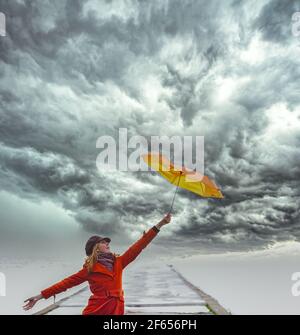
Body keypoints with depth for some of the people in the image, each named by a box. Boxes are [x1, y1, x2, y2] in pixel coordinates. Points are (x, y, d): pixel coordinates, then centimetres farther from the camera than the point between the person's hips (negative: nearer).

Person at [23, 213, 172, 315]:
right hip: (96, 310, -3)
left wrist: (160, 224, 4)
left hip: (117, 310, 4)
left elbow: (138, 246, 7)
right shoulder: (89, 269, 2)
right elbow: (68, 282, 5)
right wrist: (41, 295, 2)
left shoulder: (118, 262, 10)